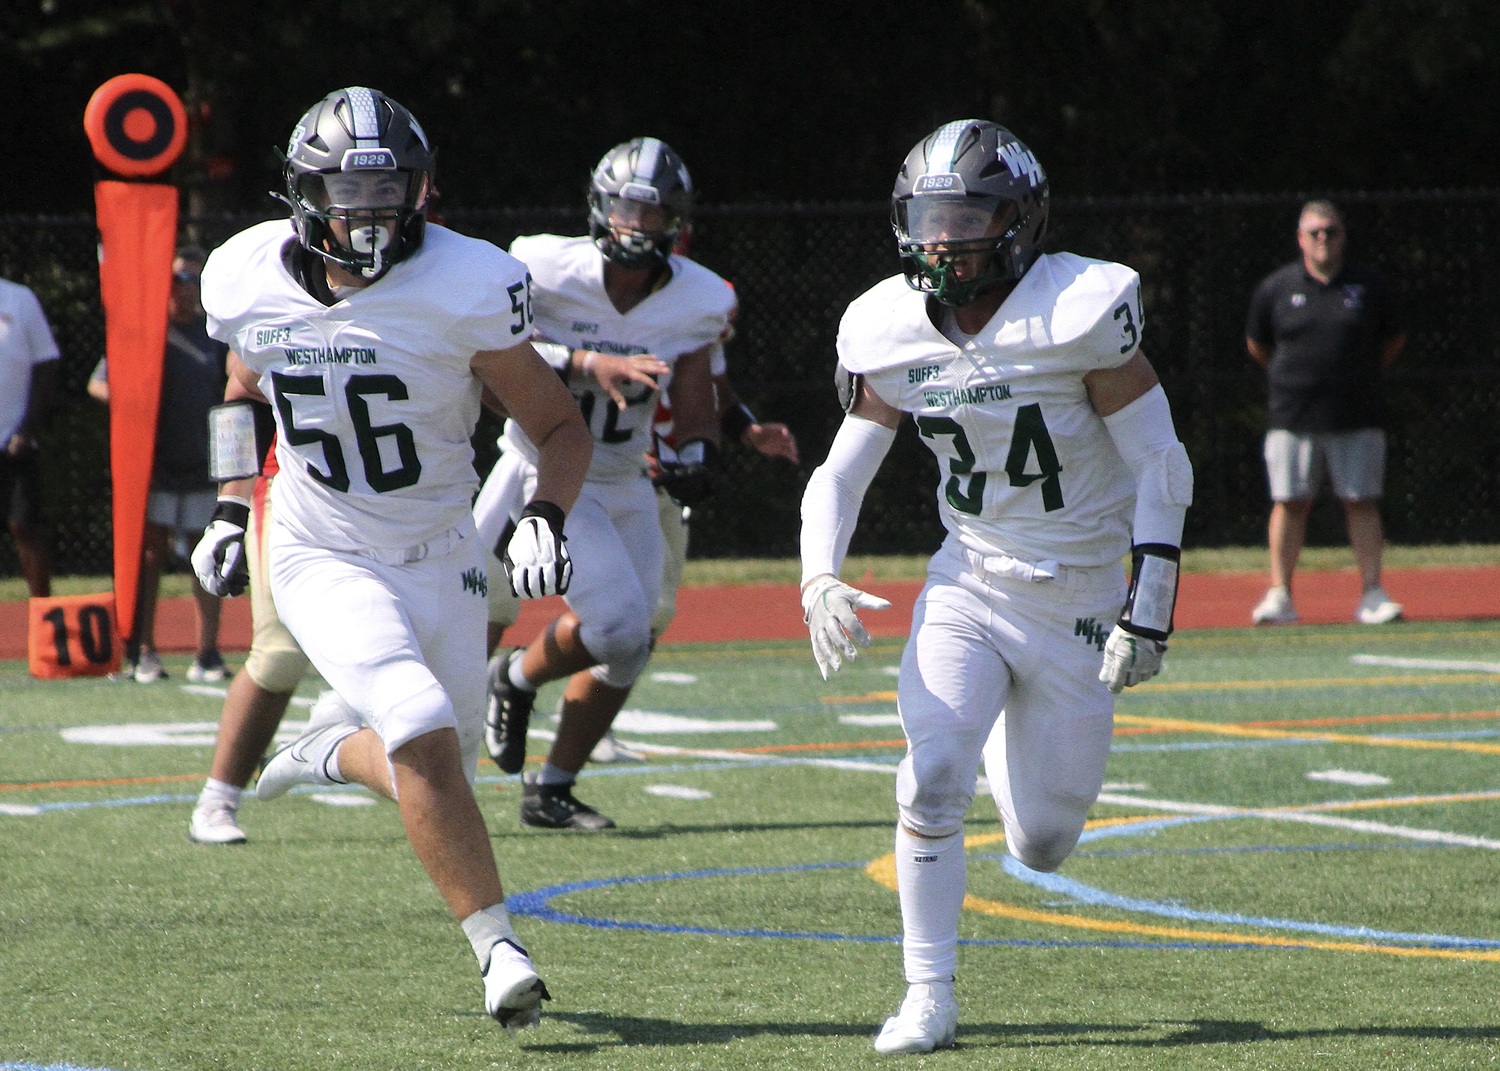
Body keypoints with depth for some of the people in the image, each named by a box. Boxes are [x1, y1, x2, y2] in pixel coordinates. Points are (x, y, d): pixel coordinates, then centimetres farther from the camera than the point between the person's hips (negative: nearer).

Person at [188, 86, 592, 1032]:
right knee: (424, 737, -22)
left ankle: (335, 748, 41)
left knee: (439, 770, 7)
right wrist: (232, 510, 9)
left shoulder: (463, 291, -17)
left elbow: (561, 427, -8)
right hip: (323, 559, -1)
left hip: (440, 560, 1)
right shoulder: (253, 281, -8)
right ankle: (497, 947, -12)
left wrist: (545, 521, -25)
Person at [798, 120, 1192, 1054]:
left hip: (1080, 601, -2)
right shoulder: (893, 332, -4)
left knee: (1043, 845, 5)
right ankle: (930, 998, -6)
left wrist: (1149, 612, -17)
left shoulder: (1081, 311, -17)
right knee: (931, 780, -20)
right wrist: (821, 582, -15)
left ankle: (1028, 741, 41)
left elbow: (1161, 468, -13)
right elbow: (841, 475, 4)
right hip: (969, 589, 2)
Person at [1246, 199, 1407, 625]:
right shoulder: (1276, 287, 3)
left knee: (1362, 503, -1)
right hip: (1293, 418, 0)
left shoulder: (1368, 286, 4)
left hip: (1356, 418, 0)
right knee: (1289, 503, -1)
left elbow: (1394, 339, 18)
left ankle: (1372, 593, 0)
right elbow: (1257, 345, 16)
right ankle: (1279, 595, 1)